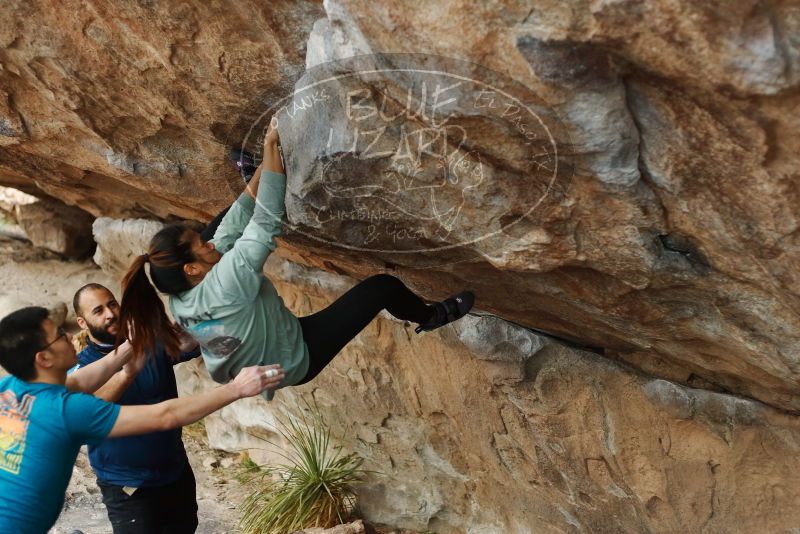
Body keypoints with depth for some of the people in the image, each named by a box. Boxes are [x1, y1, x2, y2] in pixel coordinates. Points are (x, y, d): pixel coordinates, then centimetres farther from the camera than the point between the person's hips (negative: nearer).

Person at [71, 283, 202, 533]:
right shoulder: (81, 366, -11)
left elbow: (194, 343, -16)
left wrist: (187, 338, -40)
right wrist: (128, 372, -47)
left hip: (178, 474, 4)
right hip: (127, 489, -4)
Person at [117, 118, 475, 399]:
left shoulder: (180, 300, -14)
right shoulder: (222, 284, -38)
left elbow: (233, 227, -10)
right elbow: (265, 222, -38)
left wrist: (264, 165, -12)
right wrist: (271, 147, -34)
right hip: (297, 360, -8)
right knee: (383, 286, -3)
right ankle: (430, 316, 24)